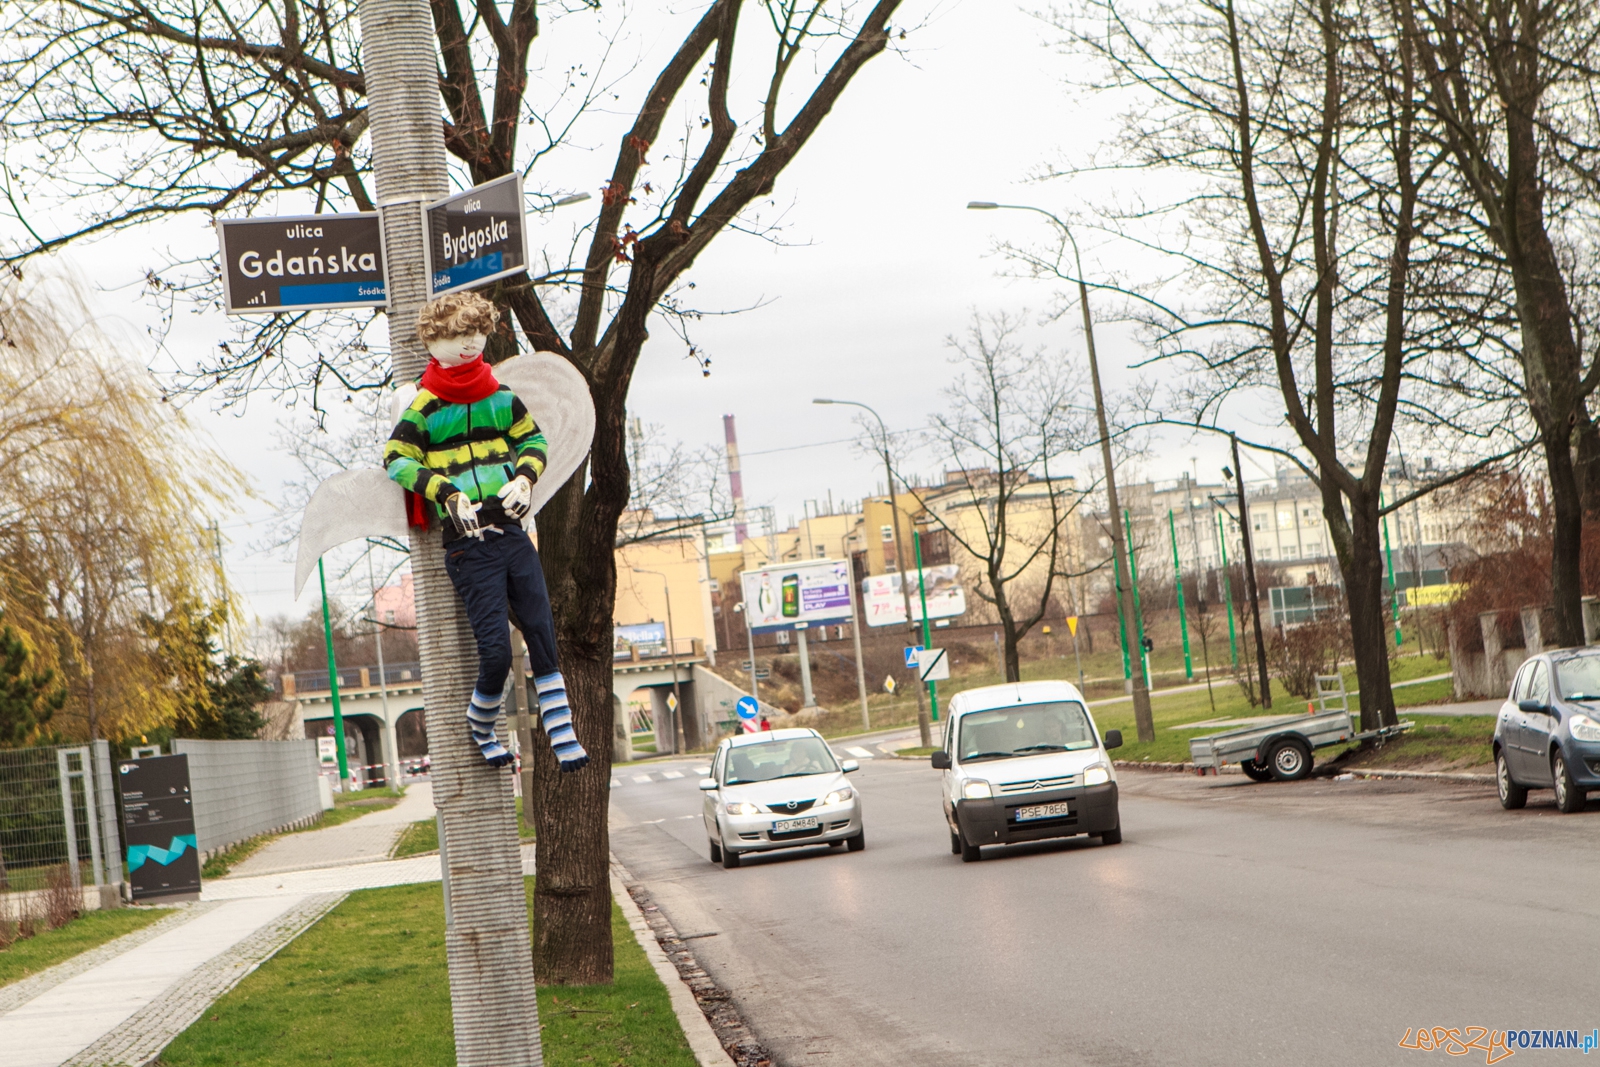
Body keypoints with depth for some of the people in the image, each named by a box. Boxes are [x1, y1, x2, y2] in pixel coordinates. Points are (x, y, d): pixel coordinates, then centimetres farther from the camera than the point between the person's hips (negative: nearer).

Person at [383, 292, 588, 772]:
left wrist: (525, 476, -1)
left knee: (543, 639, -1)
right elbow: (396, 459, -3)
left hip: (512, 532, 4)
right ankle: (480, 727, 18)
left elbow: (532, 440, 21)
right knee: (496, 650, -10)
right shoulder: (425, 407, -2)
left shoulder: (501, 398, 11)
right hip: (467, 545, -4)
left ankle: (564, 740, 5)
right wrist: (447, 493, -14)